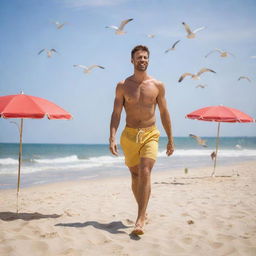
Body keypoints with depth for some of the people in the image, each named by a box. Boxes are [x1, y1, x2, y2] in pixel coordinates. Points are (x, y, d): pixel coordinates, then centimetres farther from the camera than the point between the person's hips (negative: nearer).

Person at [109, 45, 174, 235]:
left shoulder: (158, 85, 3)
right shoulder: (123, 86, 2)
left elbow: (164, 113, 9)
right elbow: (116, 114, -1)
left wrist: (170, 139, 9)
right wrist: (112, 137, -13)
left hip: (150, 134, -1)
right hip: (129, 135, 1)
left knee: (145, 173, -19)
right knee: (135, 176, 10)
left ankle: (141, 220, -18)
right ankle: (143, 211, 31)